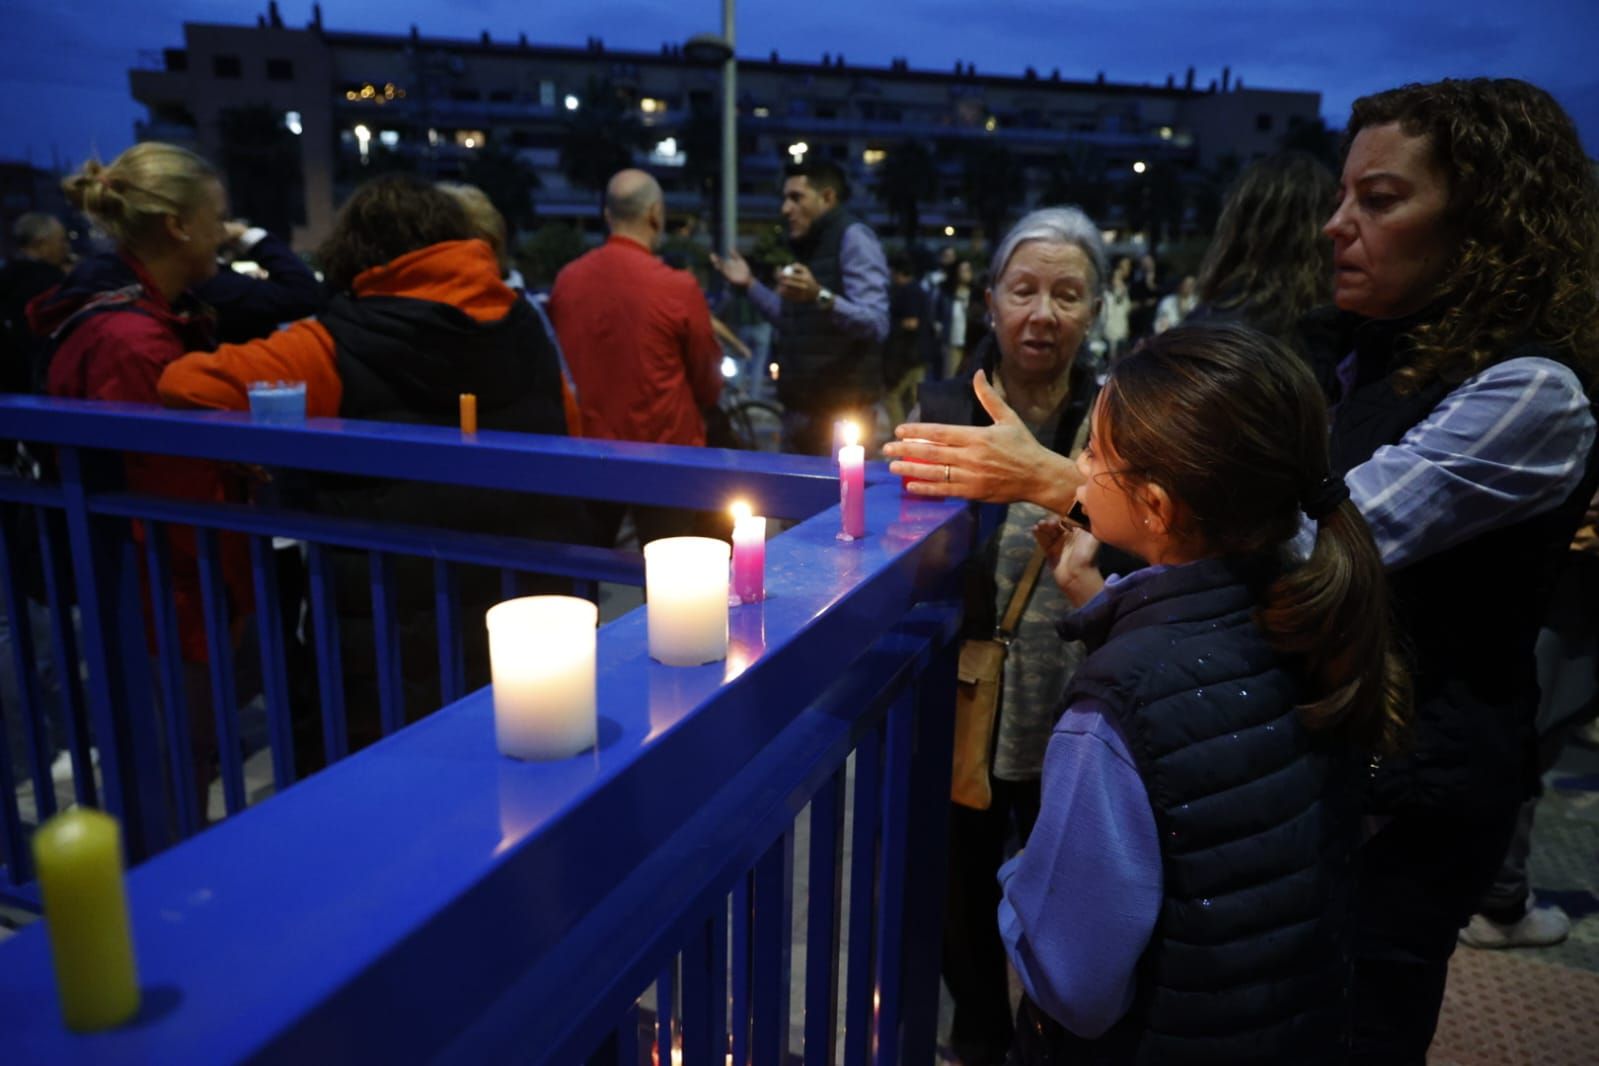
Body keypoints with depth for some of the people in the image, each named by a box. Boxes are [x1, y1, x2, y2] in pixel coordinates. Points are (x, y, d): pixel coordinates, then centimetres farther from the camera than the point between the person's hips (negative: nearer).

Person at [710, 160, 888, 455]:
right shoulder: (809, 244, 18)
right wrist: (750, 285, 17)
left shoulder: (853, 237, -9)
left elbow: (877, 323, -21)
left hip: (841, 409, -9)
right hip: (800, 405, 9)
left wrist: (821, 297, -35)